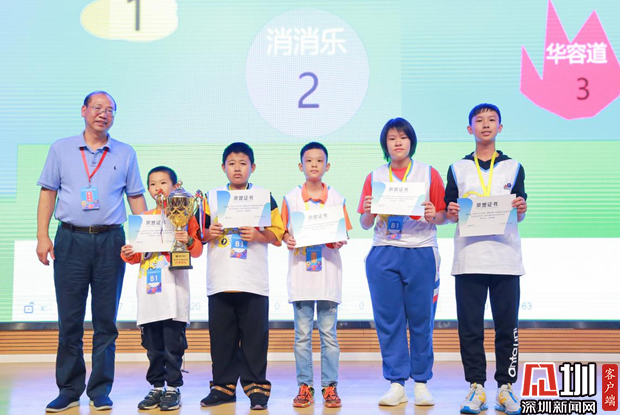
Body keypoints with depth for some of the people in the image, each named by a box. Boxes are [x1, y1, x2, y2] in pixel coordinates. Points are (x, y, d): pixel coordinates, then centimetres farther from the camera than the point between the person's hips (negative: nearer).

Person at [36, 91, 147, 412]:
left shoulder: (125, 154, 10)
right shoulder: (61, 149, 10)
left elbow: (136, 198, 10)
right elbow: (48, 193, 8)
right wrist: (42, 236, -1)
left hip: (110, 241, 0)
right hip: (70, 239, 0)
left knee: (106, 320, 3)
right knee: (69, 319, 2)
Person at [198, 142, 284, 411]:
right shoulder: (211, 197, 11)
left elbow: (278, 234, 1)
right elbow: (199, 233, 12)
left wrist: (258, 235, -16)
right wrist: (209, 233, -8)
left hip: (254, 282, -2)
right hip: (219, 281, 2)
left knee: (255, 335, -1)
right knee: (221, 335, 6)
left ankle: (256, 386, 8)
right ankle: (223, 386, 16)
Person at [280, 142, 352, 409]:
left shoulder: (336, 198, 6)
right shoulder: (291, 199, 6)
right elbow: (285, 231, 7)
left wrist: (340, 242, -13)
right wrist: (287, 240, -13)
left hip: (328, 274, 0)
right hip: (300, 273, 0)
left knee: (328, 333, 3)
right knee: (302, 334, 3)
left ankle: (330, 386, 10)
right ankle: (304, 386, 11)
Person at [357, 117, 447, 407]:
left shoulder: (429, 174, 6)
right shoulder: (374, 177, 11)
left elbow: (444, 217, 4)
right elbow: (365, 223, 9)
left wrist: (434, 216, -17)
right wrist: (369, 212, -12)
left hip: (421, 254, -2)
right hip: (383, 255, 2)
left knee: (421, 320, 0)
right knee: (388, 320, 1)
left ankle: (421, 383, 11)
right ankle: (396, 384, 9)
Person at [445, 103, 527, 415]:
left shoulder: (513, 168, 12)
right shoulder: (458, 169, 12)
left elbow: (519, 216, 11)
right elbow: (449, 214, 11)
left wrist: (521, 209, -11)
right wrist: (452, 213, -10)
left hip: (506, 258, 0)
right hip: (469, 259, 0)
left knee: (507, 326, 2)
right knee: (469, 327, 0)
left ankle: (506, 387, 10)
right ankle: (476, 387, 8)